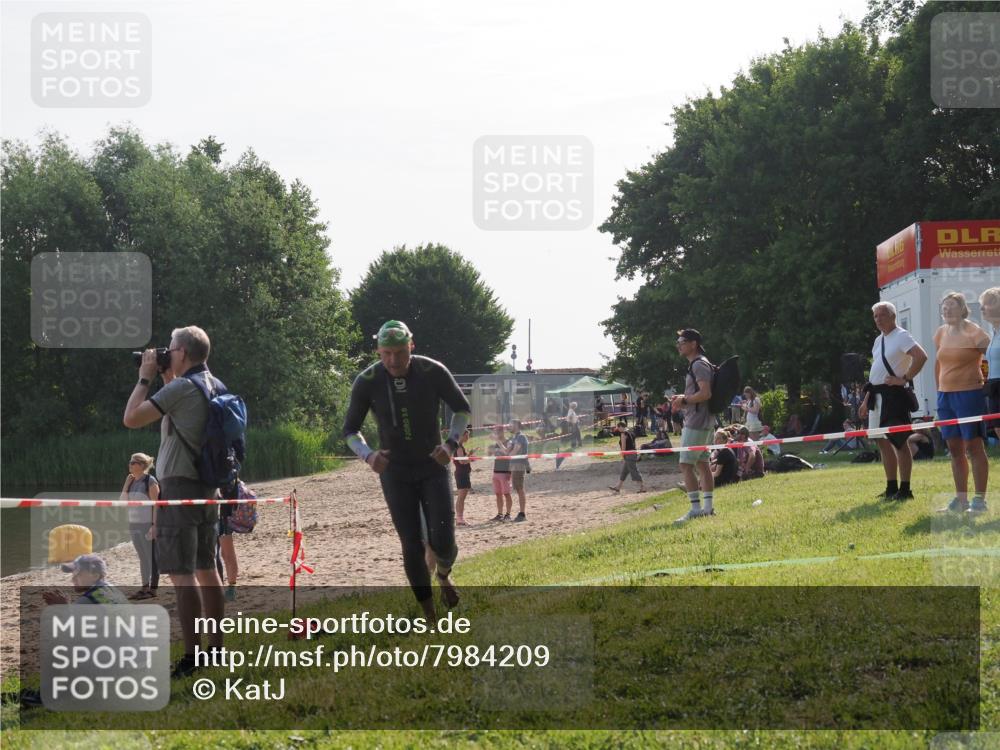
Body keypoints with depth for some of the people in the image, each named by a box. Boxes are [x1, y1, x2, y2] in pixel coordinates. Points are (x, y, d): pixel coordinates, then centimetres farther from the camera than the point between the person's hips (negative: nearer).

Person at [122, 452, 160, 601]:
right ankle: (145, 587, 15)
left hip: (147, 525, -7)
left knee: (151, 557, -4)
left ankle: (153, 588, -2)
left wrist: (154, 525, -19)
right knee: (142, 557, 11)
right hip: (134, 524, 7)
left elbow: (156, 503, -13)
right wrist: (127, 483, 0)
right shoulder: (132, 481, 13)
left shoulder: (150, 481, -9)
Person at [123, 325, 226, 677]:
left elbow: (131, 418, -16)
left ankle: (192, 657, -13)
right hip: (208, 485, 9)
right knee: (205, 568, 15)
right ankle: (216, 647, 20)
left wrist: (146, 378, -5)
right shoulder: (216, 387, 11)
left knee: (181, 572, -10)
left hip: (179, 485, -9)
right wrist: (167, 380, 19)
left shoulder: (180, 388, -16)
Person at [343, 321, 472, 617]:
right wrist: (368, 455, -21)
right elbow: (350, 429, -1)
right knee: (412, 546, -3)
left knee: (443, 542, -9)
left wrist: (451, 443, -15)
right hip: (395, 473, 0)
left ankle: (444, 574, 27)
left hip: (433, 467, 0)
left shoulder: (433, 372, -15)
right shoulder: (367, 382, -14)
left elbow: (463, 409, 1)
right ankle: (430, 616, 11)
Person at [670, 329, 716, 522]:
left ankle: (696, 508, -14)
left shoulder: (699, 365, -14)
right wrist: (682, 400, 13)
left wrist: (684, 400, -15)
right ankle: (708, 506, 15)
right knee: (702, 463, 12)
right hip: (703, 421, 11)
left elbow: (706, 394, -24)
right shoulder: (695, 364, 18)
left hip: (696, 423, -11)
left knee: (686, 464, -11)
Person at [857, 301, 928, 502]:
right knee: (883, 442, 11)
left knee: (898, 442, -7)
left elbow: (921, 356, -25)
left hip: (894, 394, -9)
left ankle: (905, 490, -3)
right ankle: (891, 489, 18)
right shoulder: (879, 340, 17)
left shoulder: (901, 337, -10)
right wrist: (866, 399, 21)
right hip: (877, 395, 9)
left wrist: (905, 378, -21)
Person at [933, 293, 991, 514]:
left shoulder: (973, 332, -10)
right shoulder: (941, 333, 10)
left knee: (974, 447, -4)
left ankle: (980, 500, 0)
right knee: (955, 450, 10)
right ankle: (960, 500, 17)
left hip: (969, 394, -7)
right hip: (945, 396, 7)